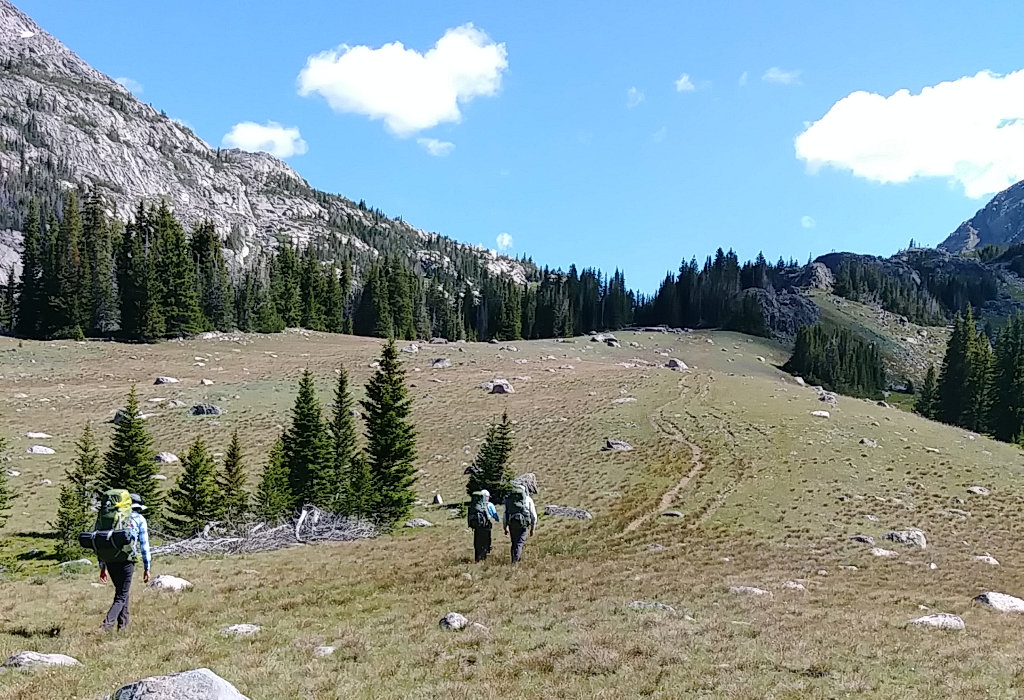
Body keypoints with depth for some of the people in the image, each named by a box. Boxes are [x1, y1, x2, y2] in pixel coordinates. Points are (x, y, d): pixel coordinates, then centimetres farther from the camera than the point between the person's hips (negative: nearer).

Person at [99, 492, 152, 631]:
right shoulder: (140, 520, 8)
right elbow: (144, 545, 4)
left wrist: (103, 567, 22)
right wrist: (147, 568, 9)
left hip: (110, 561, 4)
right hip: (126, 561, -4)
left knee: (121, 590, 23)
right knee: (121, 597, 2)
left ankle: (123, 621, 26)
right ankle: (107, 624, -15)